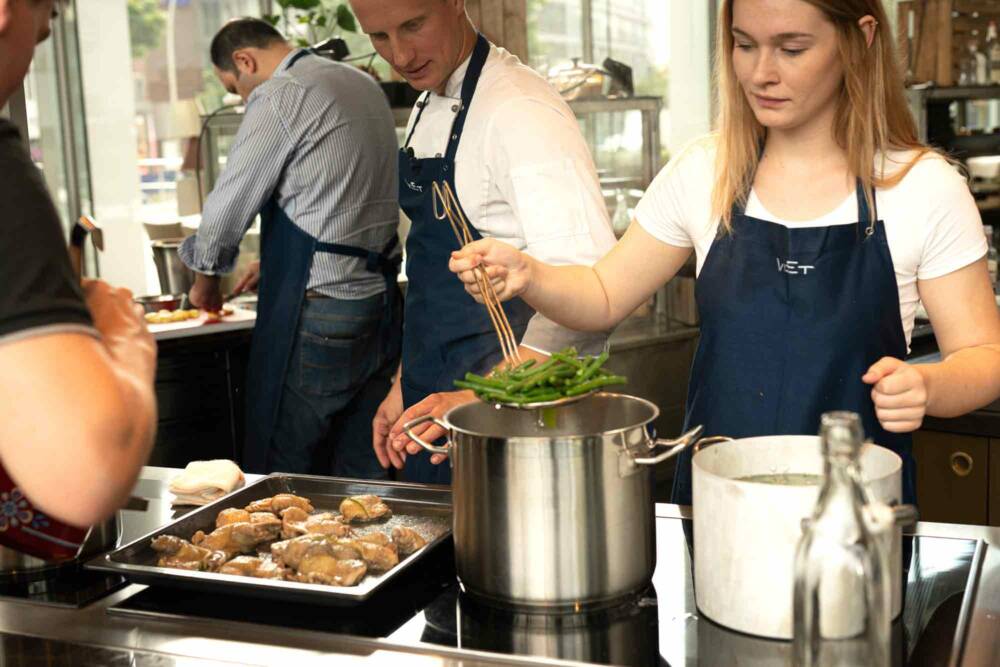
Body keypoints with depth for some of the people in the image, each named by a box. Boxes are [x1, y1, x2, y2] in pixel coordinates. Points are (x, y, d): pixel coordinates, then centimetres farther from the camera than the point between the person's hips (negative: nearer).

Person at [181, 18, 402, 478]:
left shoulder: (279, 98, -10)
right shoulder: (363, 85, 15)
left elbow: (227, 208, -7)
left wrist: (205, 279, 11)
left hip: (316, 317, -8)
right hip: (382, 301, 8)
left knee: (277, 482, 4)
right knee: (360, 478, 13)